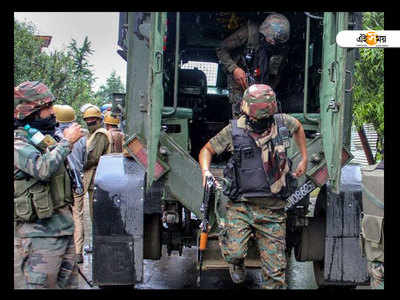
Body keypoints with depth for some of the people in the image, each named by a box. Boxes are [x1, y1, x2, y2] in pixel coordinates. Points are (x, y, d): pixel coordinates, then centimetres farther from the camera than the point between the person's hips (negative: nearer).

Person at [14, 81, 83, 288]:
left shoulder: (47, 138, 15)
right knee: (43, 284, -3)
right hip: (40, 234, -8)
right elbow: (43, 169, -28)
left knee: (69, 283, 13)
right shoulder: (19, 143, -11)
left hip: (64, 228, 8)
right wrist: (67, 141, -18)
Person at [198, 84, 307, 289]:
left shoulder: (282, 123, 1)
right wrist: (205, 171, -11)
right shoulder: (235, 129, -4)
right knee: (233, 253, -18)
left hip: (272, 210, 2)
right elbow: (207, 149, 8)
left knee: (275, 270, 2)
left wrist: (304, 158, 21)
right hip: (240, 206, -1)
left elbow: (298, 127, 25)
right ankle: (237, 262, 18)